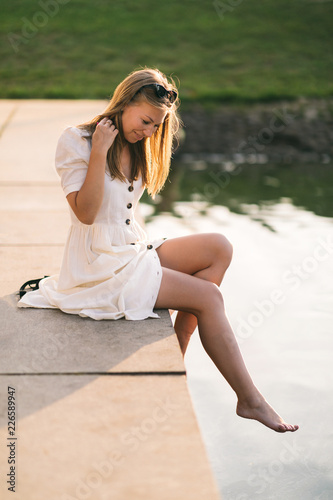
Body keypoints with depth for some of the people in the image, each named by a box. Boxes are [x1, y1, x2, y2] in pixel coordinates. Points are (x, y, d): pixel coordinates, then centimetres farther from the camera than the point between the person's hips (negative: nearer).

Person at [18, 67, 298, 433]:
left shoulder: (136, 147, 14)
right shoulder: (75, 141, -10)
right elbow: (86, 212, -18)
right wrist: (99, 153, -21)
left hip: (132, 249, 8)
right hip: (100, 265, -8)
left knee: (218, 248, -10)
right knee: (208, 296, -16)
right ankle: (249, 400, -5)